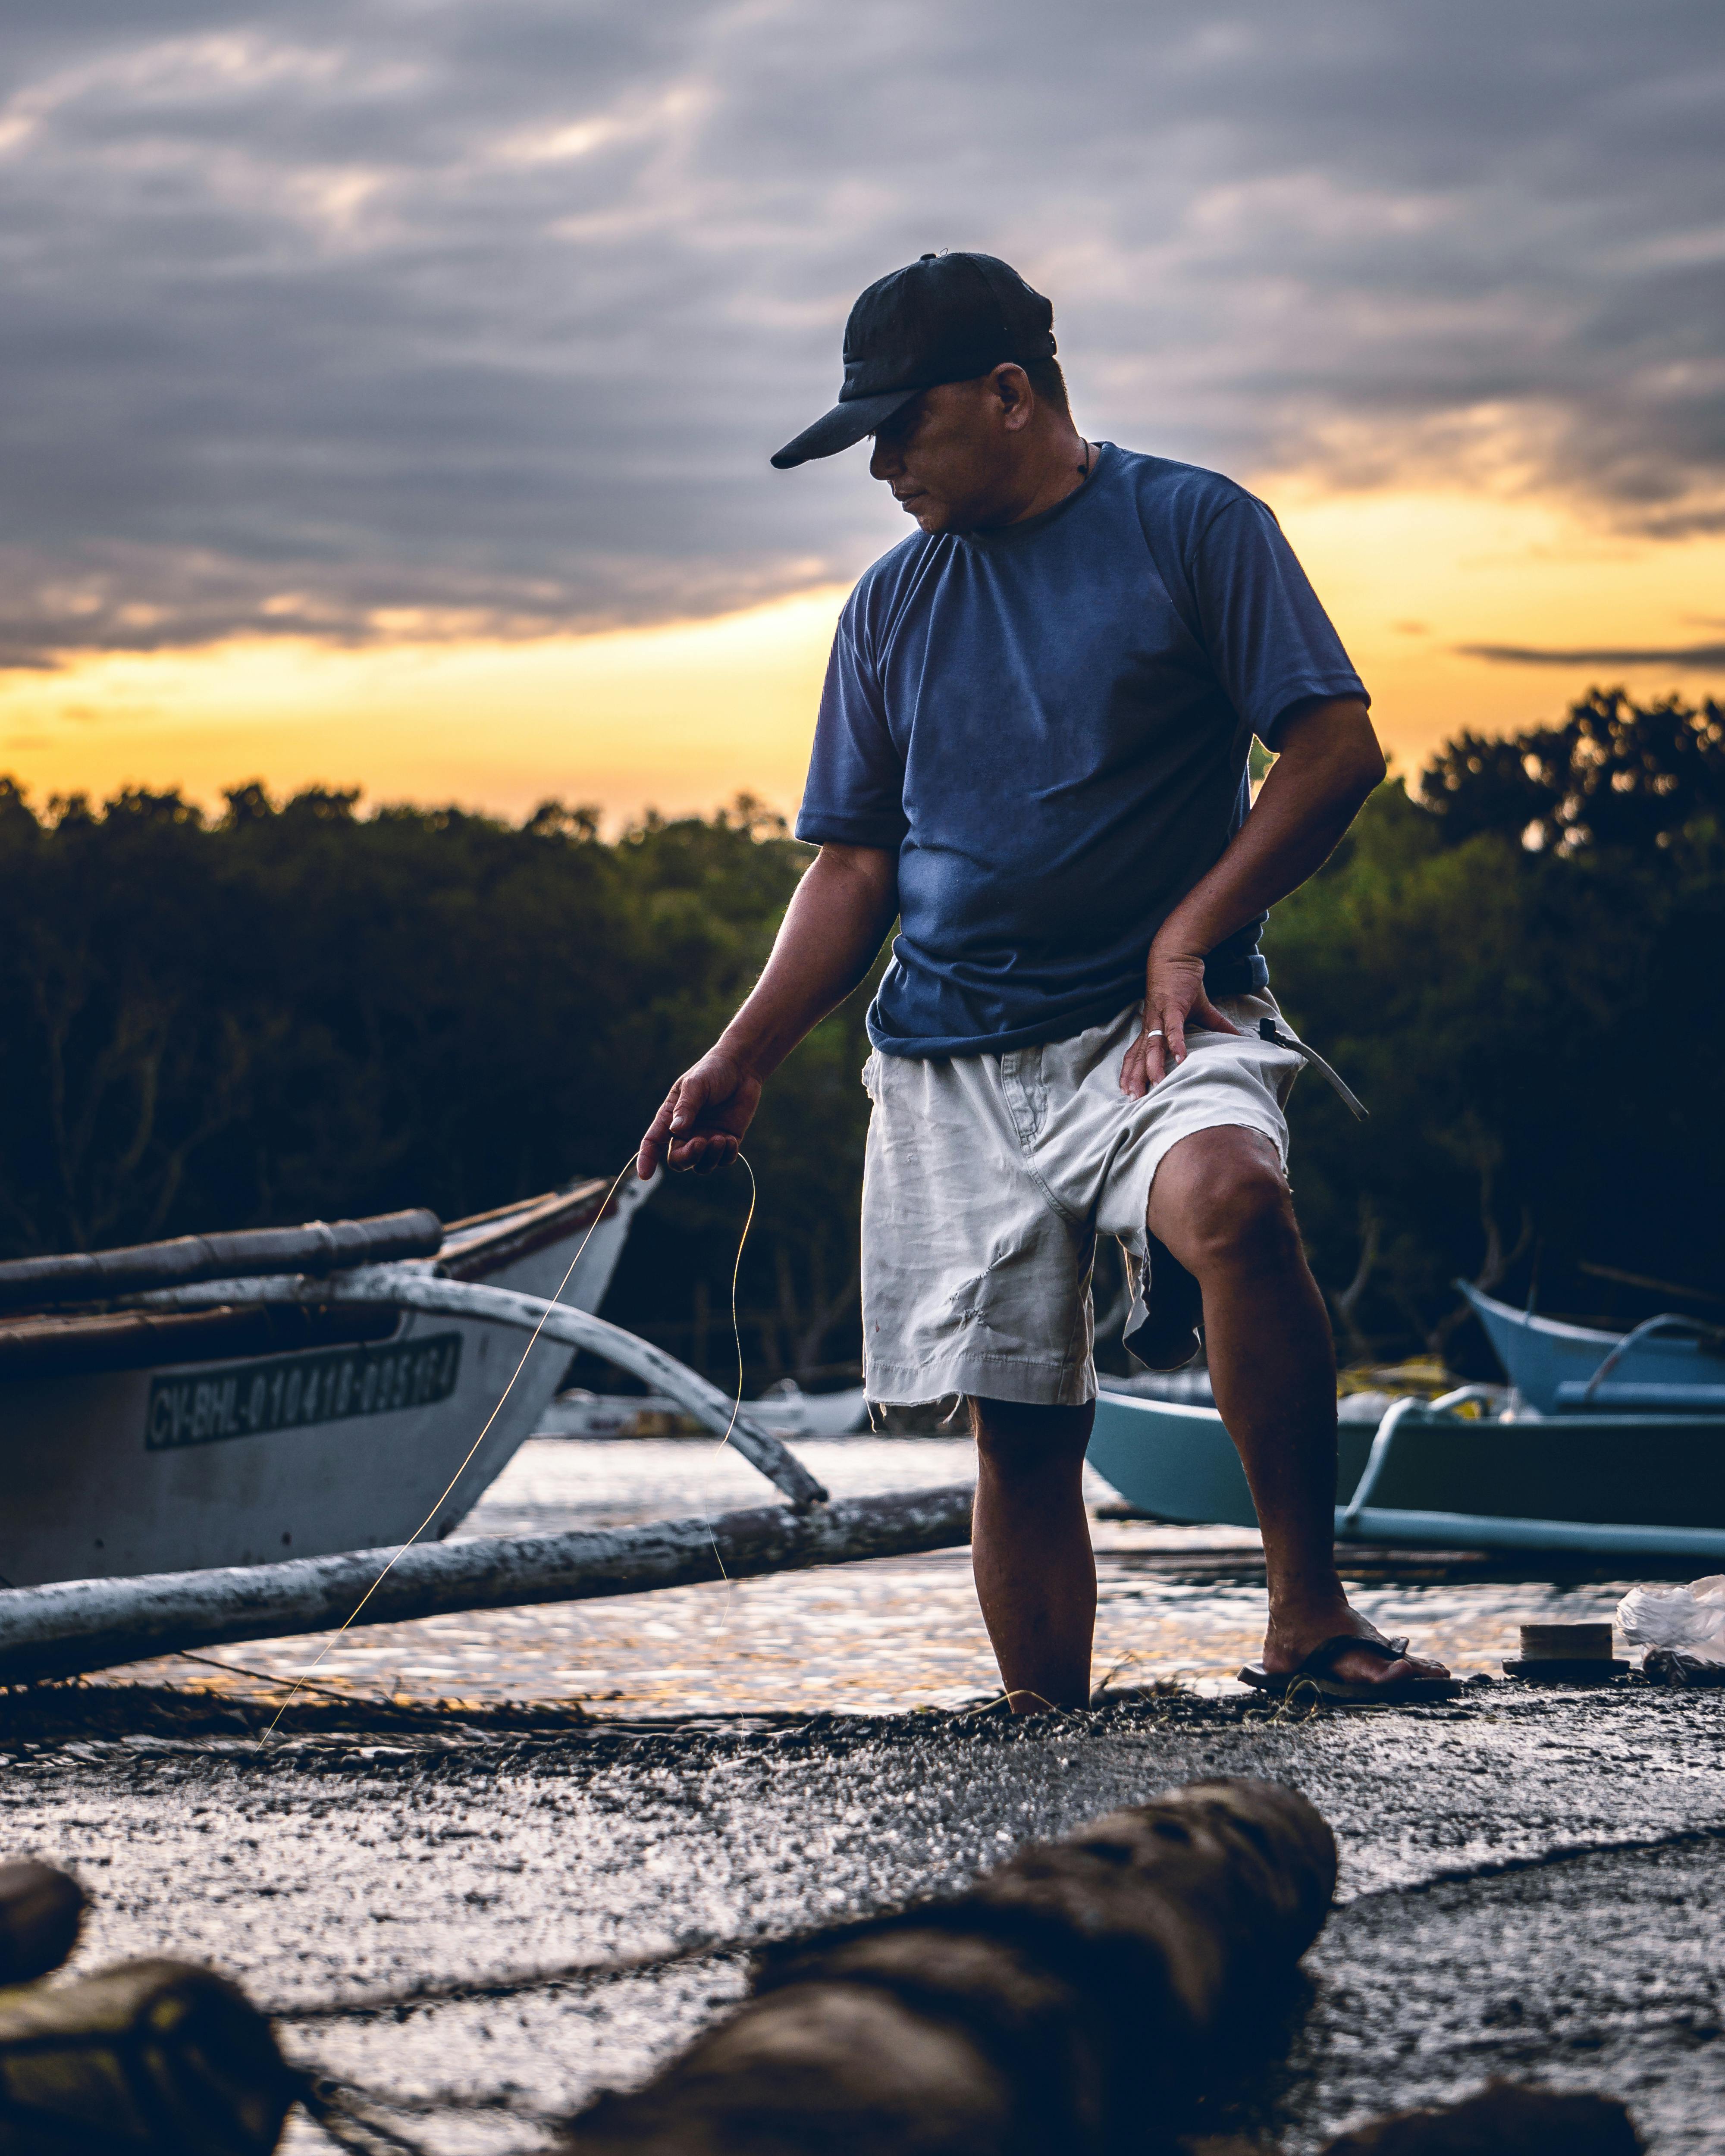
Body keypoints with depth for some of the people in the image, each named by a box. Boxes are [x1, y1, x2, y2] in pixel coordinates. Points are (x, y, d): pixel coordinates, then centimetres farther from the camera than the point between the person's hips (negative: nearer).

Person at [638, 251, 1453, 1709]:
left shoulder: (1193, 528, 2)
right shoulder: (892, 604, 16)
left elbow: (1337, 750, -4)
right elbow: (856, 866, 18)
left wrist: (1186, 939, -12)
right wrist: (744, 1061, 7)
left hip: (1157, 1023, -4)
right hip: (950, 1058, 5)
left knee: (1230, 1200, -35)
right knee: (1020, 1427, 1)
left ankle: (1309, 1618, -28)